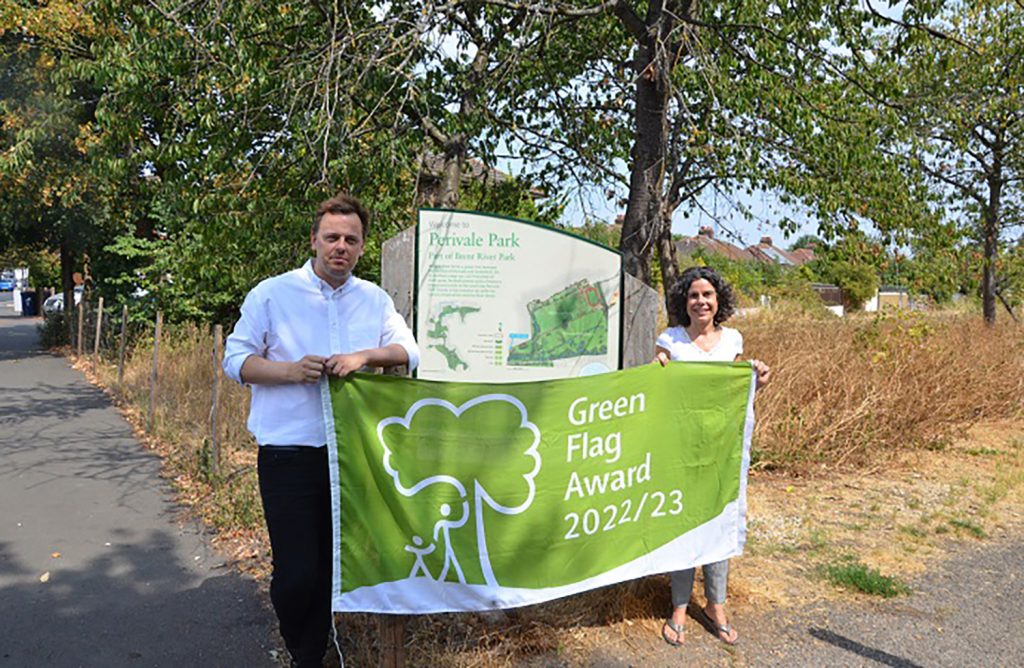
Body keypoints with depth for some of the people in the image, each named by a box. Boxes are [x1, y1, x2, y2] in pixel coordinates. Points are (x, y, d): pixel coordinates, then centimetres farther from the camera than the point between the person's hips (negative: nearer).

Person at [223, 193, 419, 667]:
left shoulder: (375, 300, 9)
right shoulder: (272, 294, 0)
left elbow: (409, 351, 1)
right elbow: (235, 360, -2)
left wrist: (363, 356, -17)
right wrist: (292, 370, -18)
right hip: (288, 455, -3)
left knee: (330, 568, 12)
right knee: (296, 573, -3)